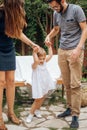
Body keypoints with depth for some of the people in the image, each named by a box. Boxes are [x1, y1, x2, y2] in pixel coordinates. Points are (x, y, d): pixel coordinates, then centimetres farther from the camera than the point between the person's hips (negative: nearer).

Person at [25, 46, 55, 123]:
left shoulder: (44, 62, 4)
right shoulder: (34, 65, -17)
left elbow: (50, 55, 10)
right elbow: (36, 61, -40)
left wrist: (49, 46, 8)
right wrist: (34, 52, -36)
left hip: (45, 84, 7)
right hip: (38, 86, -7)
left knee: (42, 98, 17)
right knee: (38, 99, -5)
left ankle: (37, 110, 37)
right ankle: (31, 114, 10)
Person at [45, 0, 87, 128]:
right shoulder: (56, 14, 9)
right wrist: (49, 36, 2)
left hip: (75, 51, -5)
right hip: (62, 51, 6)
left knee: (75, 84, -6)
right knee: (66, 83, 9)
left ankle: (75, 115, -1)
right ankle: (70, 108, 23)